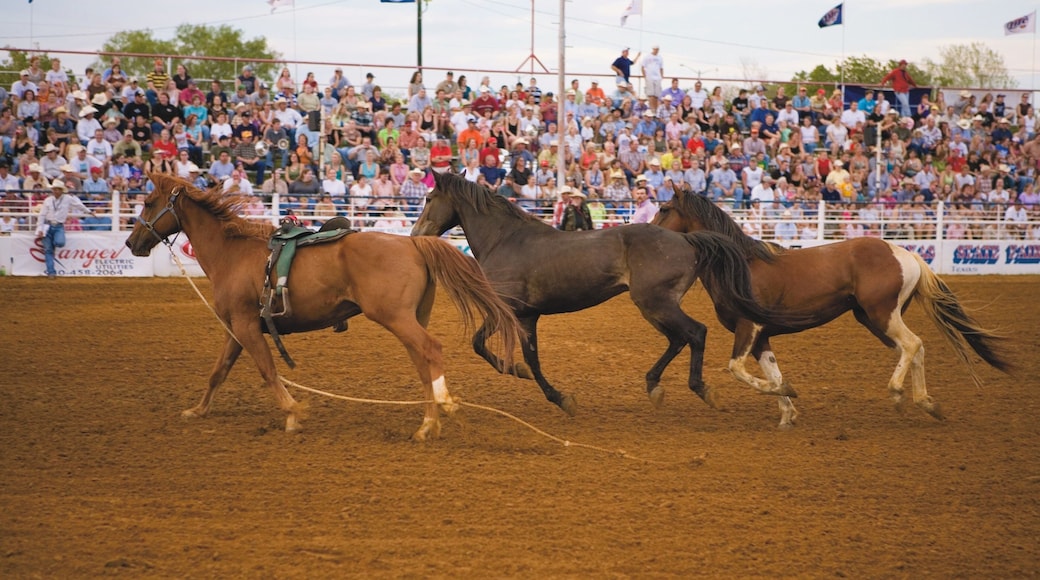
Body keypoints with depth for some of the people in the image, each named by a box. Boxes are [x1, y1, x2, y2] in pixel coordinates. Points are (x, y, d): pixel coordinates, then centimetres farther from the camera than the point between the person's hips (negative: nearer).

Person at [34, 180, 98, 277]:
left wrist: (89, 212, 29)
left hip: (59, 227, -1)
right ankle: (51, 272, 0)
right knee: (48, 250, -3)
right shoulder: (47, 201, 5)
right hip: (48, 226, 1)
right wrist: (40, 229, -2)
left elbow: (79, 205, 17)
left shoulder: (68, 199, 2)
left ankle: (54, 243, 10)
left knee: (60, 243, -29)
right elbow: (42, 215, 5)